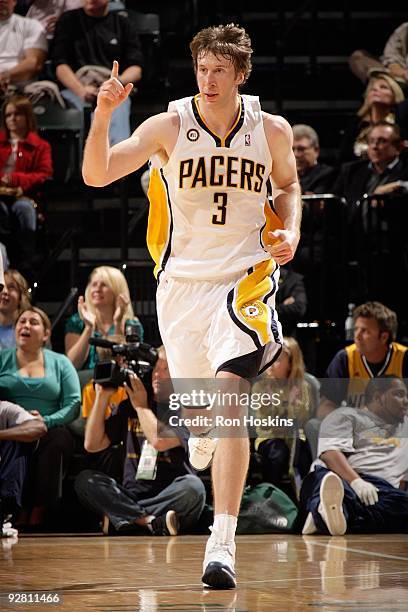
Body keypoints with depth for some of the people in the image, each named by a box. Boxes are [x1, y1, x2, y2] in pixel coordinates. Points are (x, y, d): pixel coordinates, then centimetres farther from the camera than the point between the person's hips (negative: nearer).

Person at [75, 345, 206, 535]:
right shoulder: (128, 408, 16)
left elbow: (160, 441, -17)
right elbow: (93, 444, 10)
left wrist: (141, 406, -2)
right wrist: (102, 397, 5)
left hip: (171, 500, -4)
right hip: (130, 497, 4)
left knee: (193, 486, -34)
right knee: (86, 480, -20)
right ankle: (152, 522, -34)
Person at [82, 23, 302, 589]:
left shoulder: (272, 131, -3)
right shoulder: (169, 126, -8)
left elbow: (288, 185, 18)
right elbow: (96, 176, -15)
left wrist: (290, 232, -2)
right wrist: (103, 115, -31)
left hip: (245, 277, -2)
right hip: (182, 281, 2)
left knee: (229, 394, -21)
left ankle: (222, 544, -23)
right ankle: (204, 431, 58)